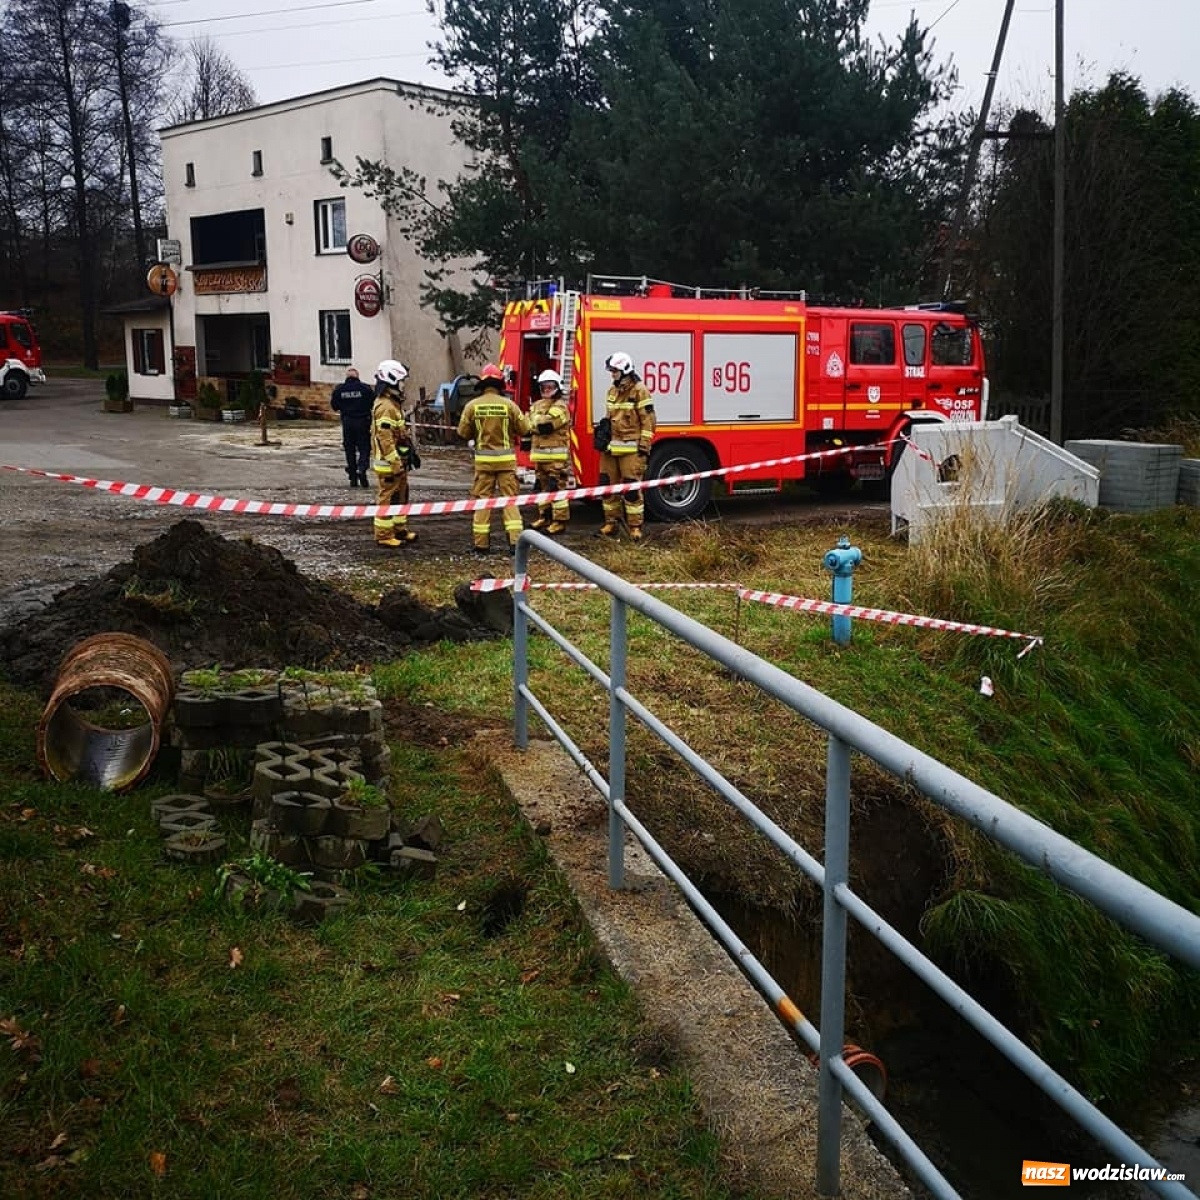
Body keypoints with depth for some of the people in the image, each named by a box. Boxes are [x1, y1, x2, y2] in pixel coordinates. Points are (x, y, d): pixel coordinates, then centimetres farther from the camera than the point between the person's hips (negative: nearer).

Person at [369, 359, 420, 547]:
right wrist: (395, 463, -24)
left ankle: (400, 529, 27)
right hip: (389, 463, -11)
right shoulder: (385, 407, -19)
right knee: (387, 498, -5)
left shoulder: (394, 403, 15)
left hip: (399, 461, 11)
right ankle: (384, 535, 0)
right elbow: (385, 438, -24)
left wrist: (412, 452, 24)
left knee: (401, 495, 17)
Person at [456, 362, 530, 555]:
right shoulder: (509, 404, -7)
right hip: (506, 458, 0)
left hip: (483, 459, 0)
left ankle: (481, 543, 8)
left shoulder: (472, 405, -4)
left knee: (482, 499, 7)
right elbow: (524, 429, -1)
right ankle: (515, 540, -2)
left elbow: (463, 433, 1)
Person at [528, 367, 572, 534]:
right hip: (540, 454, 8)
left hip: (556, 455, -8)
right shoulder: (536, 405, 17)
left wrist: (535, 419, -3)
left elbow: (544, 425, -20)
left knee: (557, 487, -8)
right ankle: (545, 516, 26)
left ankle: (560, 521, -6)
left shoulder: (560, 406, -9)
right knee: (543, 486, 15)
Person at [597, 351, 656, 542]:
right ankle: (611, 523, 17)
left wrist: (644, 445, -14)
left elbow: (648, 420, -10)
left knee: (632, 487, -8)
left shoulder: (639, 390, -6)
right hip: (611, 447, 7)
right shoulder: (612, 391, 16)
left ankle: (635, 526, -2)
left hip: (631, 448, -7)